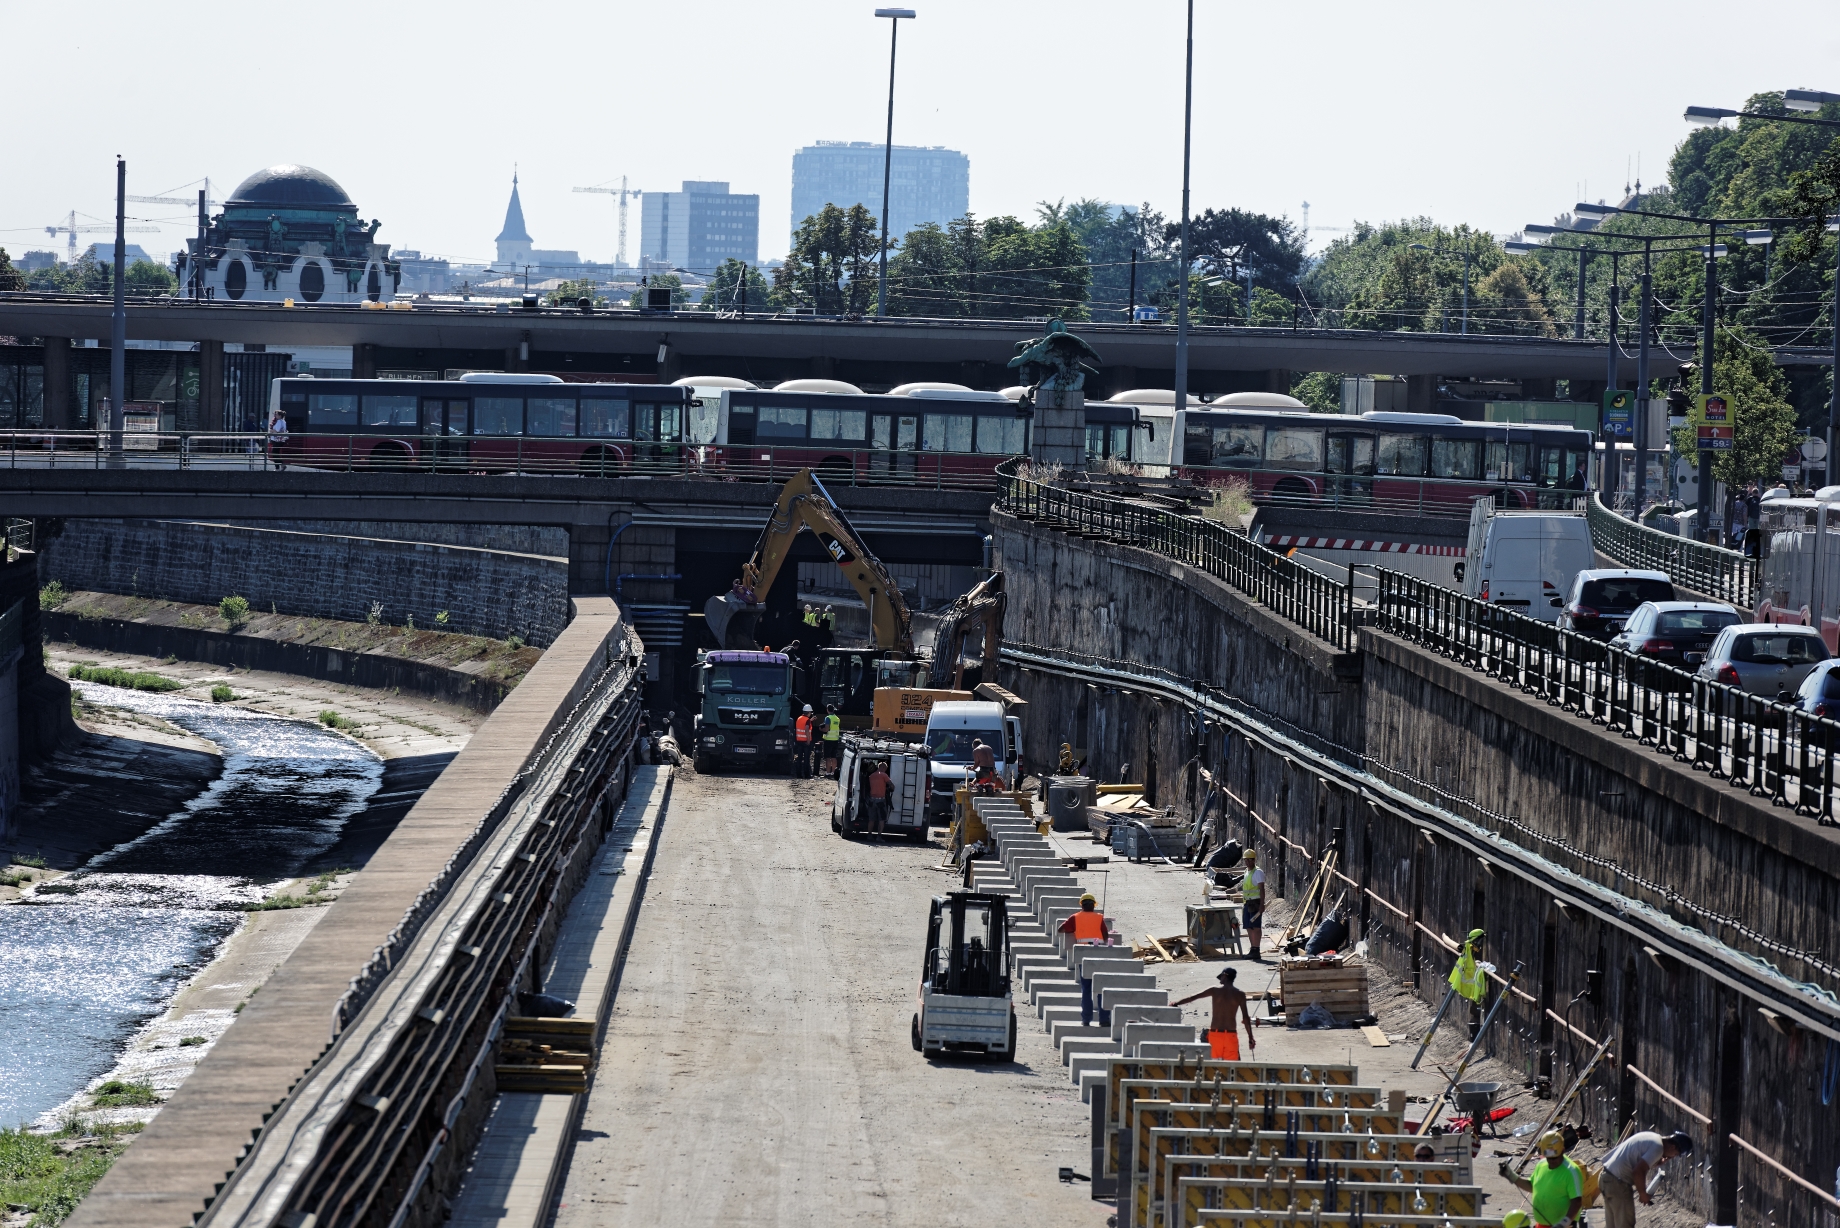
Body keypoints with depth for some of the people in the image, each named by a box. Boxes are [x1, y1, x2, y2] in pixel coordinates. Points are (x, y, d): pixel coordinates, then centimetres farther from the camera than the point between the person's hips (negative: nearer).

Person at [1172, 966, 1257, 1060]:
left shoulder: (1215, 990, 2)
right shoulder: (1239, 994, 1)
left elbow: (1192, 997, 9)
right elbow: (1246, 1017, 0)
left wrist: (1176, 1004, 23)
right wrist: (1250, 1038, 5)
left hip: (1215, 1033, 1)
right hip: (1231, 1035, -1)